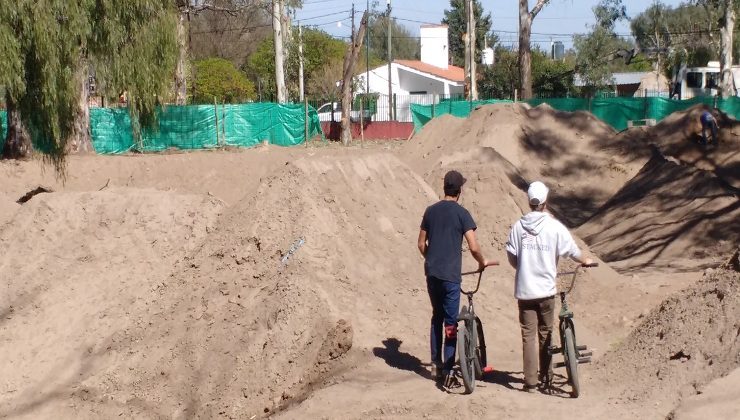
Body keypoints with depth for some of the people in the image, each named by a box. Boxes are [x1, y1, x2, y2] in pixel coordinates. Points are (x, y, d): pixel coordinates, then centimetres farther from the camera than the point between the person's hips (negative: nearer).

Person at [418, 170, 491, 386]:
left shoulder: (431, 211, 7)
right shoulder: (462, 213, -8)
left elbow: (421, 244, 14)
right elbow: (473, 247, -14)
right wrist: (482, 262, 5)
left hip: (431, 273, 5)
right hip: (450, 275, -5)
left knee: (437, 317, 18)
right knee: (450, 323, -1)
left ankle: (436, 364, 21)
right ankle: (447, 370, -3)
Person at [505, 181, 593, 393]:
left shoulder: (518, 226, -3)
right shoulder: (555, 226, -8)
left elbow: (511, 256, 2)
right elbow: (571, 250, 0)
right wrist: (585, 260, 21)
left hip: (524, 289, 1)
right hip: (546, 288, 0)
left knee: (528, 334, 3)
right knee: (545, 333, 15)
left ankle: (530, 381, -1)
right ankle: (546, 375, 25)